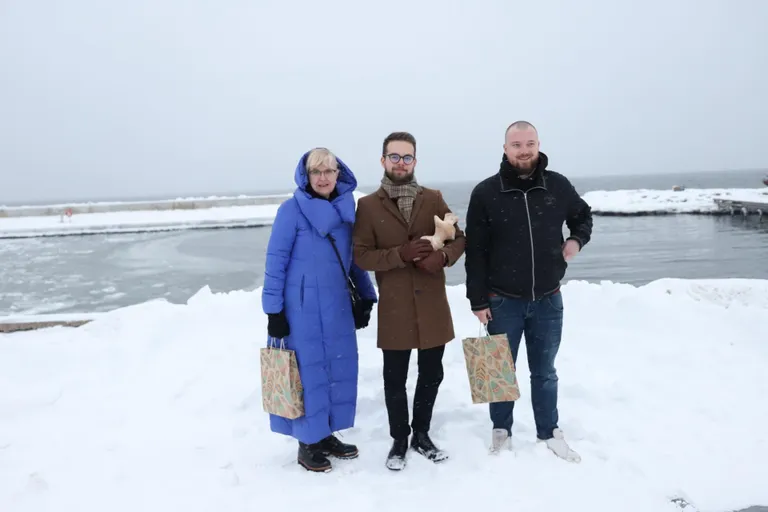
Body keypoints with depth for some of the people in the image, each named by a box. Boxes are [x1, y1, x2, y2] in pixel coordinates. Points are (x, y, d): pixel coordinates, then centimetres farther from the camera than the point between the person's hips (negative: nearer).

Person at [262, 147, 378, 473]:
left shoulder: (346, 208, 5)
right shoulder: (293, 209, -10)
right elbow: (275, 261, -10)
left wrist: (366, 297, 12)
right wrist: (274, 310, -12)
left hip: (338, 305, 6)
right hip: (302, 306, -5)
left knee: (340, 369, 11)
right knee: (308, 371, 4)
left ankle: (327, 435, 28)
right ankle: (308, 442, 20)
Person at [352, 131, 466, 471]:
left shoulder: (433, 199, 5)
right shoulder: (368, 205, -2)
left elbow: (459, 238, 8)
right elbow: (361, 256, -6)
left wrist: (443, 256, -14)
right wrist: (400, 254, -21)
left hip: (433, 305, 3)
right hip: (394, 308, -2)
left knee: (431, 374, 14)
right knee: (395, 379, 8)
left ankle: (421, 434, 35)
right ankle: (399, 440, 29)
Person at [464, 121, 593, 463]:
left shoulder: (558, 185, -3)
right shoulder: (485, 193, -9)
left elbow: (583, 215, 18)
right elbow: (475, 252, -7)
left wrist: (577, 239, -3)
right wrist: (478, 300, -8)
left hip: (548, 300, 2)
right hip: (502, 301, -2)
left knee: (544, 372, 16)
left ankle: (550, 433, 33)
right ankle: (501, 432, 31)